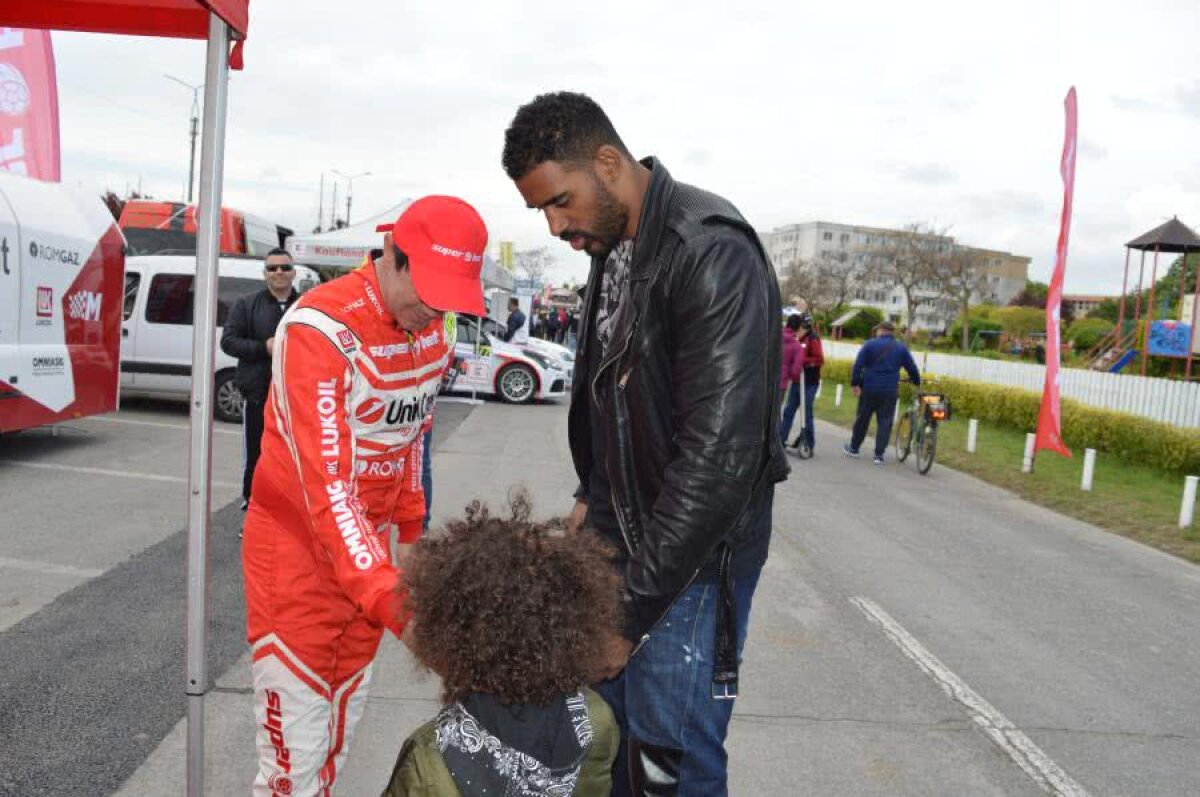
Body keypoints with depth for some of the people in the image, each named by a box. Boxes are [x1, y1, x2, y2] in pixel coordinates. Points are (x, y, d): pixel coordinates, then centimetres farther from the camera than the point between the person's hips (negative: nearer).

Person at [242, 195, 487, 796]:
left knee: (339, 729, 18)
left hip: (369, 545, 7)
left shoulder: (435, 334, 0)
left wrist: (411, 530, 14)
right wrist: (386, 592, -37)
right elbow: (325, 480, -30)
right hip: (299, 545, -6)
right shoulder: (320, 328, -24)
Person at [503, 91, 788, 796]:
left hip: (696, 551, -8)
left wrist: (633, 609, -23)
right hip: (621, 531, 8)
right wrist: (593, 497, 12)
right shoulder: (613, 244, 6)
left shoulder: (714, 254, -23)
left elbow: (719, 452, -27)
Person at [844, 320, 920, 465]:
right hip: (890, 391, 1)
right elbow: (912, 369, 10)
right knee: (885, 422, 4)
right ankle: (879, 455, 1)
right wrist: (917, 383, 26)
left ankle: (854, 447, 24)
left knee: (862, 418, 11)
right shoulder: (901, 348, 8)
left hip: (869, 389, -1)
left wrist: (854, 383, -7)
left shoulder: (870, 344, 0)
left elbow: (858, 365, -8)